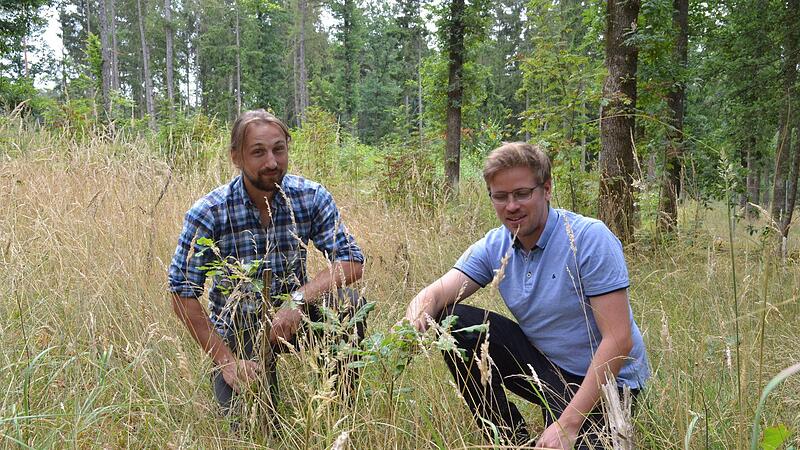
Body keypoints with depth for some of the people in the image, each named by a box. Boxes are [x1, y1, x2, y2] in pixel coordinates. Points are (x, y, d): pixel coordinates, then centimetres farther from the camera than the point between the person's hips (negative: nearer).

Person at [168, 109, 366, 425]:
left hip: (292, 315, 2)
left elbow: (351, 262, -16)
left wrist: (299, 299, -32)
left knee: (348, 303, -27)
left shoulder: (312, 197, -12)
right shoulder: (207, 214, -18)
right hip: (237, 331, -1)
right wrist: (226, 361, -18)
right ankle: (223, 375, 22)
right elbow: (183, 296, -14)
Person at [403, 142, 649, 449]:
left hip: (604, 379, -5)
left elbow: (619, 340, -23)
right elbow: (437, 293, -12)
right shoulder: (494, 246, -3)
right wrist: (417, 317, -39)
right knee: (453, 322, -9)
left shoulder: (590, 238, -20)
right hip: (545, 366, 6)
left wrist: (569, 423, -26)